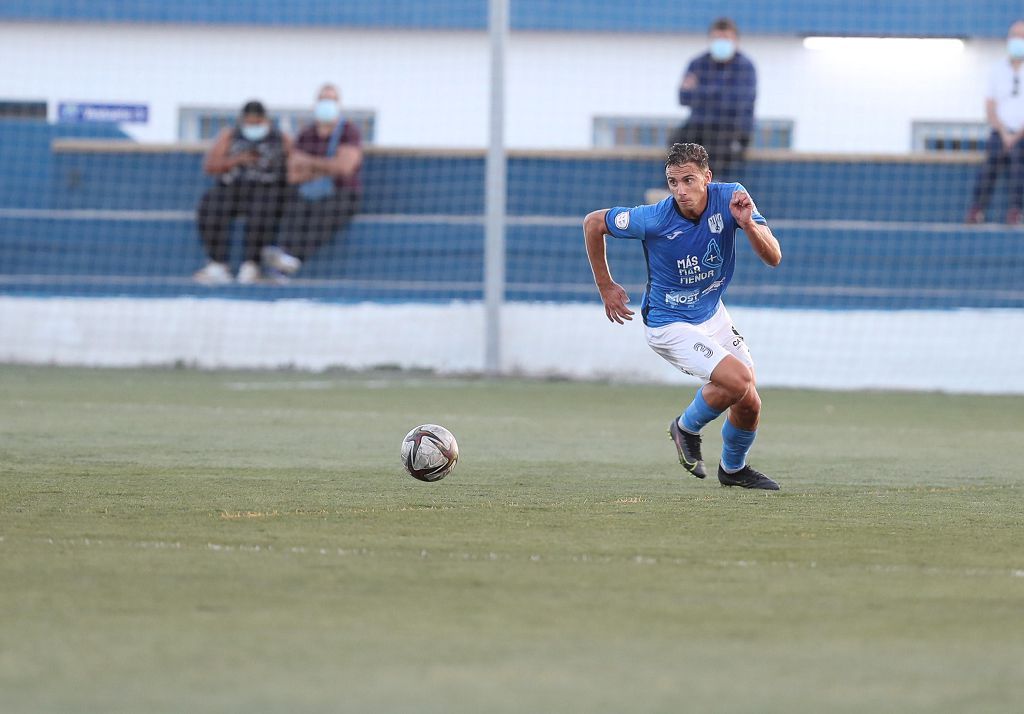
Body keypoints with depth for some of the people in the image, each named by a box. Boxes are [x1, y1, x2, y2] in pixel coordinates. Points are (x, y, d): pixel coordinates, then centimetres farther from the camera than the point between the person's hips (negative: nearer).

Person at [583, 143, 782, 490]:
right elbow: (593, 222, -10)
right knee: (738, 380, -24)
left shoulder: (730, 198, -16)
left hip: (711, 314, 6)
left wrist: (747, 224, -36)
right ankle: (687, 428, 4)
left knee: (748, 404, 9)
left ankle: (733, 468, 38)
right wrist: (605, 287, -2)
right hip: (670, 325, -5)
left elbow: (773, 257, -17)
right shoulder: (654, 219, -26)